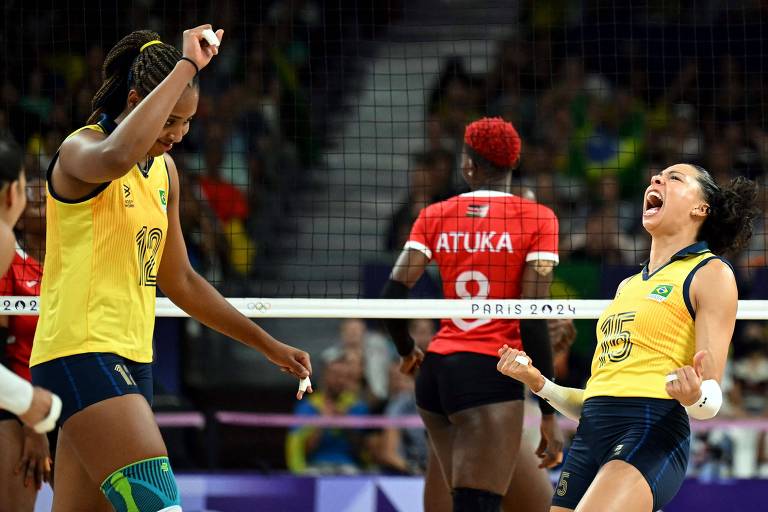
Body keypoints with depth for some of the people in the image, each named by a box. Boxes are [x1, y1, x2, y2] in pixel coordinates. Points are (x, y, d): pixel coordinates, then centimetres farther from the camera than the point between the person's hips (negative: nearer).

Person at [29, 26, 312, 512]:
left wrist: (269, 346, 25)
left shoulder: (166, 170, 16)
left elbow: (180, 281, 26)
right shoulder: (80, 150, -9)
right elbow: (118, 157, -37)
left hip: (131, 361, 9)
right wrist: (186, 66, -31)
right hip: (81, 356, -9)